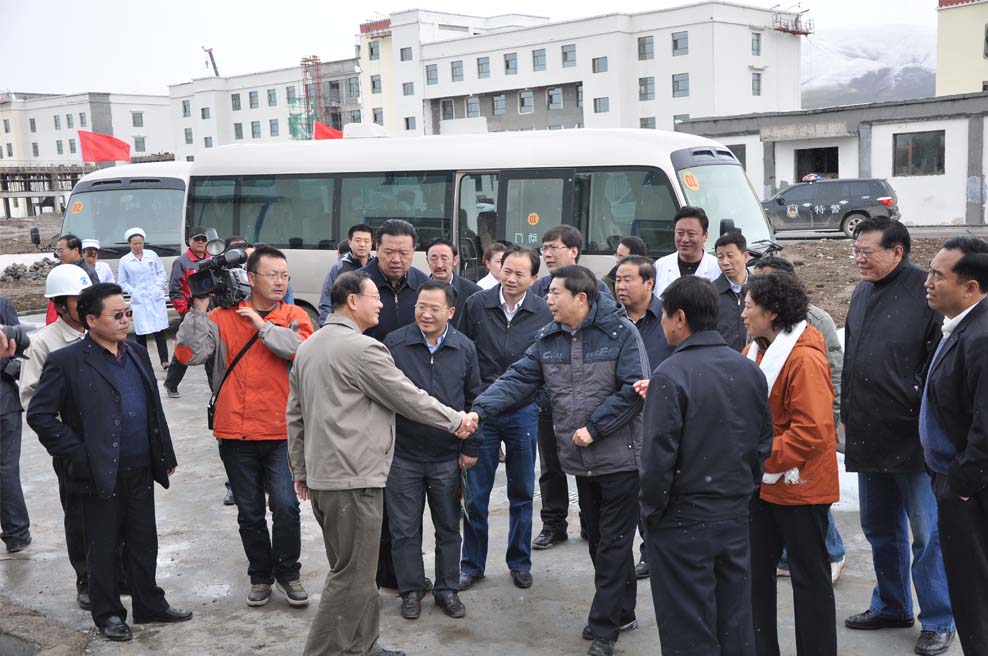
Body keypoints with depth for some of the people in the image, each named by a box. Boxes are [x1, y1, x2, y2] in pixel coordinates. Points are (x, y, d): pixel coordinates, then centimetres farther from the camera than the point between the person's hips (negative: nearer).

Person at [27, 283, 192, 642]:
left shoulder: (137, 354, 8)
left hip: (141, 473, 5)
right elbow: (39, 414, -11)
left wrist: (165, 456, 14)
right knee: (104, 549, 9)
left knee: (144, 544, 16)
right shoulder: (67, 362, -11)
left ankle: (150, 605, 31)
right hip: (101, 476, -5)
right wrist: (77, 453, -13)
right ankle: (108, 615, 24)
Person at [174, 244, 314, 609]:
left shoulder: (295, 316, 4)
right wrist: (199, 309, -12)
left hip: (281, 433, -1)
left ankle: (287, 571, 15)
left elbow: (301, 349, -17)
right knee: (249, 514, 12)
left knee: (285, 506, -9)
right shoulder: (223, 316, 2)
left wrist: (261, 323, -13)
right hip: (236, 433, 1)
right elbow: (188, 353, -8)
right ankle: (260, 574, 32)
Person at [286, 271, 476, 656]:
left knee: (354, 569, 18)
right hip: (354, 478, -9)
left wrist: (300, 469, 22)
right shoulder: (362, 348, -15)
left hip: (323, 475, 9)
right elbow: (409, 398, -9)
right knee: (352, 576, 0)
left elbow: (295, 414, 15)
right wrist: (455, 421, 5)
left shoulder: (307, 348, 12)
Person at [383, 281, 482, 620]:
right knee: (405, 528, 7)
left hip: (448, 456, 2)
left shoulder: (465, 348, 0)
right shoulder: (394, 344, -7)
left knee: (449, 527, 12)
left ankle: (447, 589, 27)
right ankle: (411, 590, 23)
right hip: (403, 455, -1)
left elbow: (474, 399, 7)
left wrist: (470, 446, 5)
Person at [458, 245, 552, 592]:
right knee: (475, 494, 6)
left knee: (522, 493, 12)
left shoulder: (544, 313, -5)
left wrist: (540, 400, 0)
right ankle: (472, 564, 20)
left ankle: (519, 562, 27)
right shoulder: (476, 304, -4)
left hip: (523, 412, 0)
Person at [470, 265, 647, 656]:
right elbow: (517, 380, -1)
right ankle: (621, 613, 33)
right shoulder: (548, 339, 4)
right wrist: (479, 409, -16)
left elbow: (634, 389, -17)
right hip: (580, 461, 6)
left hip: (619, 458, -6)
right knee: (598, 541, 16)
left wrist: (593, 427, -19)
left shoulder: (620, 332, -13)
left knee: (614, 545, 1)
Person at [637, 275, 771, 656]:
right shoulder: (750, 371, 2)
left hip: (684, 524, -6)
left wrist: (651, 511, -4)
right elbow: (764, 443, 8)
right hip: (736, 517, 6)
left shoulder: (670, 375, -17)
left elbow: (658, 456, -18)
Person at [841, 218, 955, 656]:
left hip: (913, 439, -8)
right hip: (869, 438, 8)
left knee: (927, 533, 3)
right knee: (880, 529, 18)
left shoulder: (925, 292, -13)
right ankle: (891, 606, 35)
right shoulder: (862, 294, 11)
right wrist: (847, 416, 17)